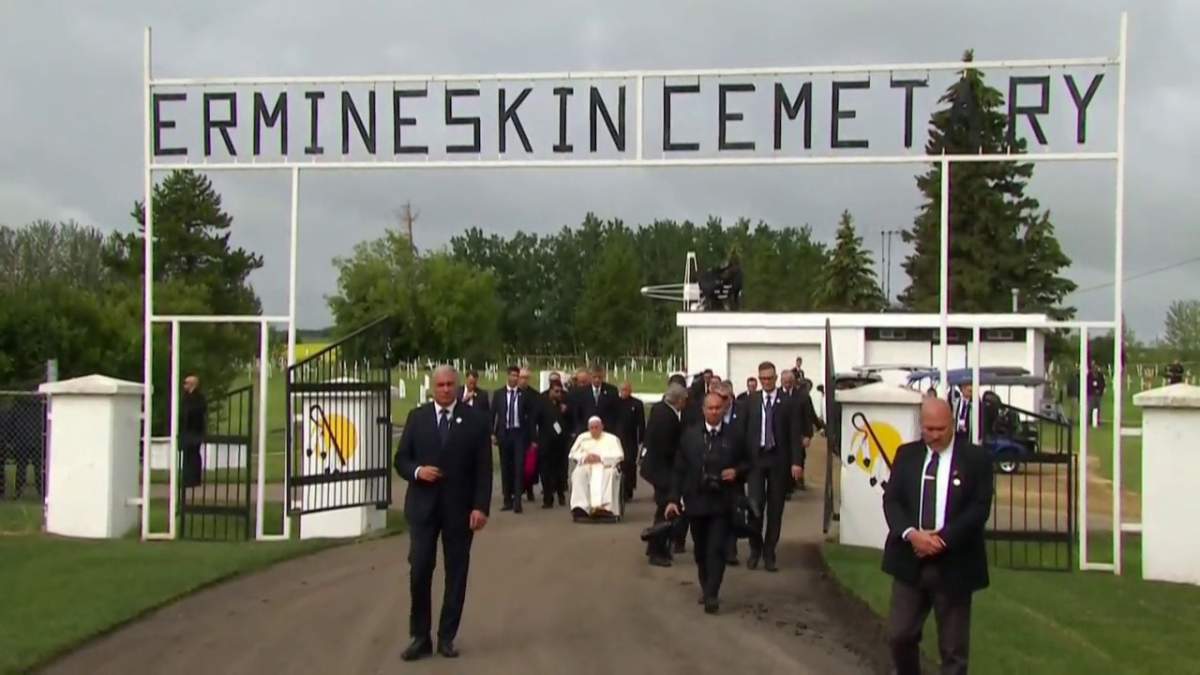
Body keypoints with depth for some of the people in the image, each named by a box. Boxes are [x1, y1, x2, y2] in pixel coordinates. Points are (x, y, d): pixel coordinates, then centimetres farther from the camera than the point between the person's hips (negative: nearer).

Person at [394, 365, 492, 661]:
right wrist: (417, 471, -15)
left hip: (459, 508, -1)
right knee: (419, 571, -3)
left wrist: (481, 507, -10)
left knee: (456, 573, 5)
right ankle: (420, 637, 7)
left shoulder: (475, 420, 0)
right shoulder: (417, 417, 5)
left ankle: (446, 637, 14)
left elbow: (483, 468, -2)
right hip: (423, 506, 1)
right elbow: (401, 459, 7)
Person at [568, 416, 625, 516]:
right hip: (585, 466, 2)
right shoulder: (582, 437, 27)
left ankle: (603, 506, -53)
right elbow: (573, 453, 17)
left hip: (605, 466, -2)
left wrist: (601, 458, -8)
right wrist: (584, 457, -5)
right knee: (578, 474, -34)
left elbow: (619, 456, 5)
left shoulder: (612, 439, 19)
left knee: (607, 474, -39)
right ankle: (580, 506, -44)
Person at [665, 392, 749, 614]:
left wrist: (736, 471, -12)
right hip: (696, 501, 2)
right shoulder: (690, 435, 2)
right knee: (700, 550, 12)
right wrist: (673, 499, -3)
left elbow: (746, 463, 11)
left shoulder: (734, 436, 1)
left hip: (722, 503, -2)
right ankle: (705, 587, 28)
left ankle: (712, 594, -5)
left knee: (717, 549, -8)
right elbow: (679, 470, 3)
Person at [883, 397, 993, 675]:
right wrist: (911, 534, -16)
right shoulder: (906, 454, 7)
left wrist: (943, 539, -18)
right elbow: (891, 499, 2)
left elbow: (979, 508, -9)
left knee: (953, 647, 5)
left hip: (953, 565, -3)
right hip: (909, 561, 3)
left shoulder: (976, 458, -3)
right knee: (899, 635, 5)